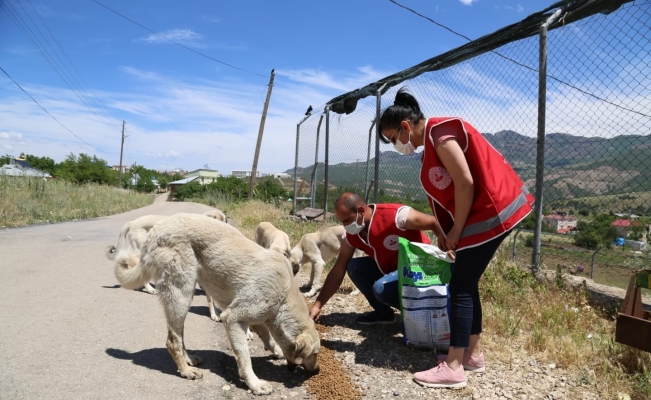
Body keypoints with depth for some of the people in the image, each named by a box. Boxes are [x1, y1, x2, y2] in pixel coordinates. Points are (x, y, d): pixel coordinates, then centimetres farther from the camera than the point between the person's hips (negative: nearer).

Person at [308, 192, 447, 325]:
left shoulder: (396, 215, -27)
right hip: (390, 269, 7)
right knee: (354, 267, -9)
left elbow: (435, 223, -23)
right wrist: (317, 305, -3)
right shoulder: (351, 236, -6)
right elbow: (338, 271, -1)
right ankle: (383, 312, 5)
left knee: (382, 288, -30)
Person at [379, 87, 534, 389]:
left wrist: (456, 231, -14)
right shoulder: (431, 141, 12)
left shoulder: (440, 133, -17)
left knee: (461, 288, -6)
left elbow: (466, 184, -22)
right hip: (484, 213, 10)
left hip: (491, 212, -10)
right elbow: (444, 193, 13)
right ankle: (472, 354, 24)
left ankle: (454, 368, 1)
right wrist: (444, 234, 10)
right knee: (466, 284, 13)